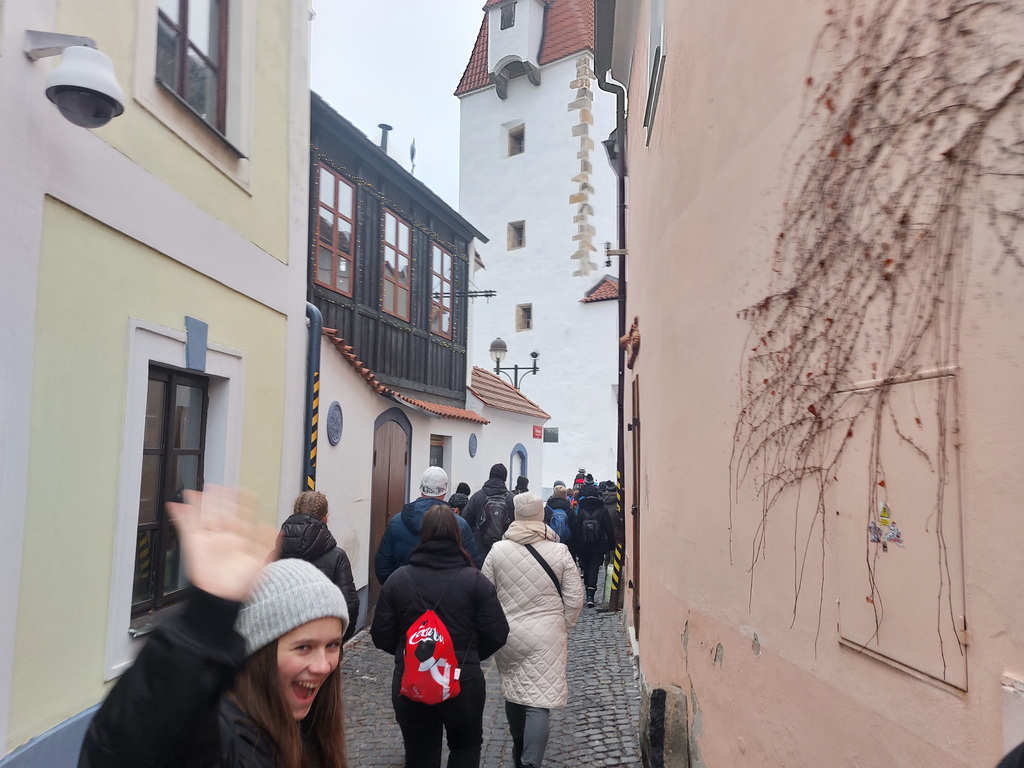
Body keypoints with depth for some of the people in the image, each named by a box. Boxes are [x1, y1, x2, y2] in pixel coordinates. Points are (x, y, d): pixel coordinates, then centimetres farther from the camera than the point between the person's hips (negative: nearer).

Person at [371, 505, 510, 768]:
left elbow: (381, 637, -4)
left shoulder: (398, 579, -6)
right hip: (463, 682, -1)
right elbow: (497, 634, -10)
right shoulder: (474, 580, -10)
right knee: (466, 745, 24)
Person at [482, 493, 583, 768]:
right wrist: (564, 627, 11)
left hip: (507, 634, 3)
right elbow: (574, 599, -5)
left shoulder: (498, 550, -5)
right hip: (547, 637, -2)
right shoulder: (560, 551, -9)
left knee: (513, 691, 21)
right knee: (539, 702, 2)